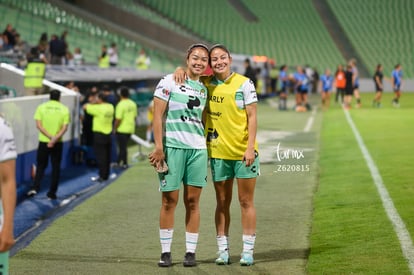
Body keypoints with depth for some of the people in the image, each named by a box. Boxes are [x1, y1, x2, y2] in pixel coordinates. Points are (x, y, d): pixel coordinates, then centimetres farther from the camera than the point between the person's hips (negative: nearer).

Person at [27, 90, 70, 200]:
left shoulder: (41, 107, -1)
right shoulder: (64, 109, -1)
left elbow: (38, 125, -8)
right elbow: (64, 128, -10)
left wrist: (50, 137, -13)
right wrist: (55, 139, -15)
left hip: (43, 141, 0)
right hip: (58, 143, 0)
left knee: (41, 166, 13)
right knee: (55, 168, 9)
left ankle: (35, 188, -3)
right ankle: (52, 193, 8)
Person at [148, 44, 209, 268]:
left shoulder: (203, 89, 14)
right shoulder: (169, 82, -2)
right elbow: (158, 115, -6)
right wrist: (159, 147, -12)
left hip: (198, 149, 4)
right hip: (172, 147, -4)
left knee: (192, 202, 4)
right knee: (169, 201, 0)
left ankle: (190, 251, 9)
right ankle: (165, 251, 7)